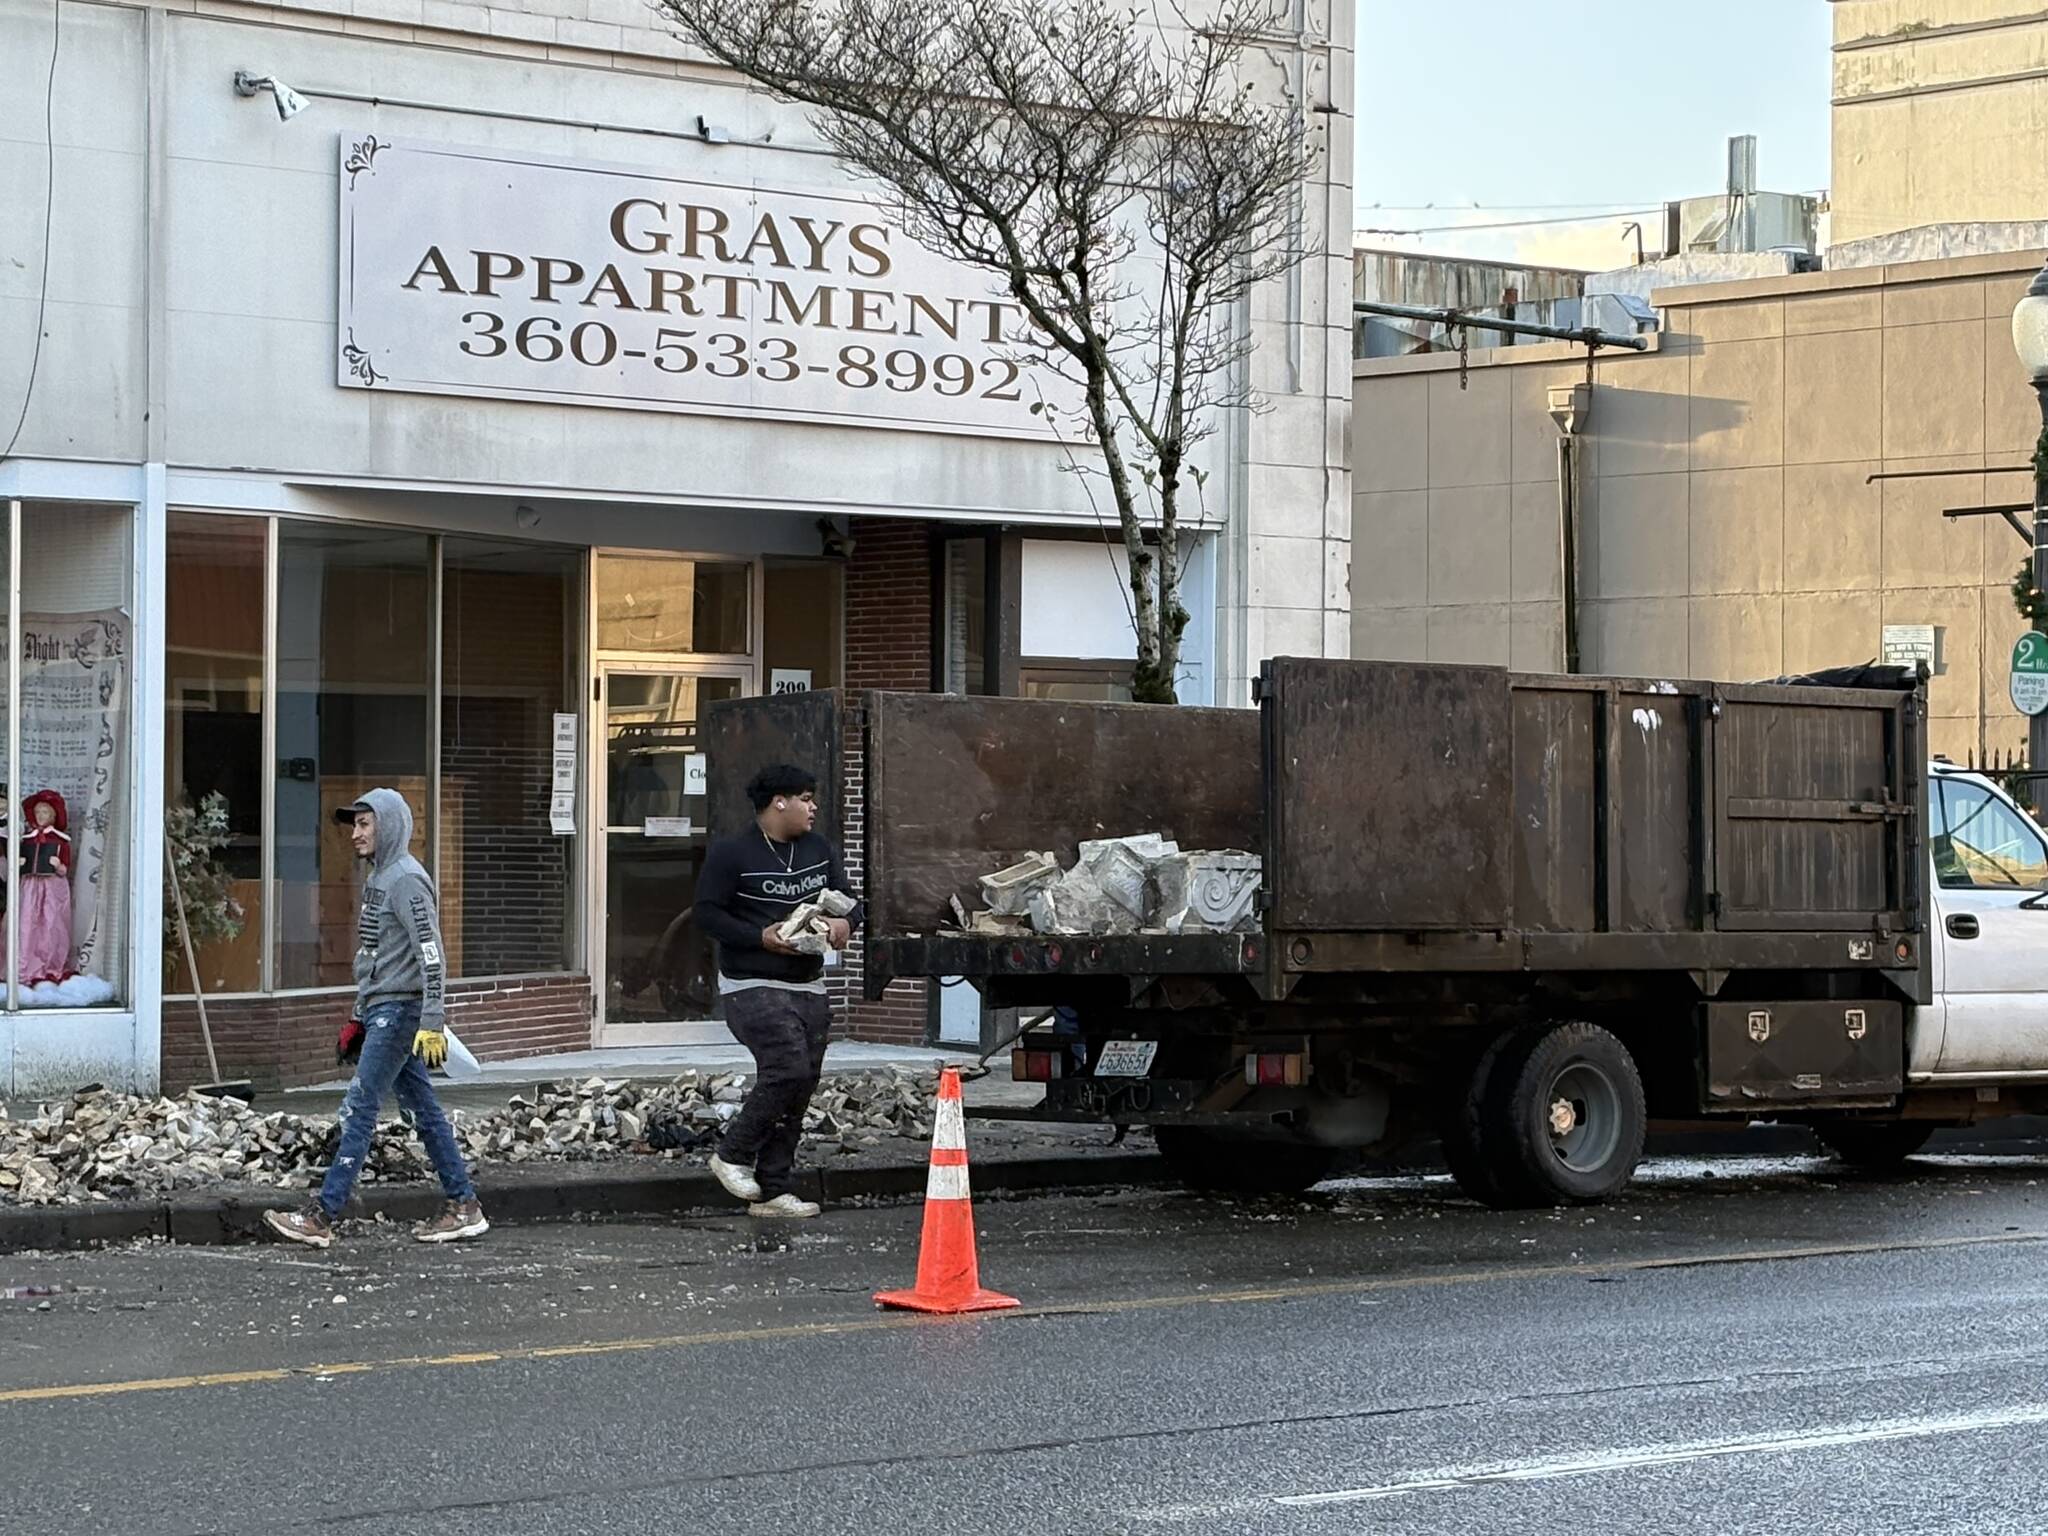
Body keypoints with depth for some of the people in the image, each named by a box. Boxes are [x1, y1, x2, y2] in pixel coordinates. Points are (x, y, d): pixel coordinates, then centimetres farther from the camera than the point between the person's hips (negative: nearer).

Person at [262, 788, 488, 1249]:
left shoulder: (406, 879, -13)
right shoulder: (377, 879, 17)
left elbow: (430, 954, -19)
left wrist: (433, 1023, -24)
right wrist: (357, 1017, 23)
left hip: (399, 1010, -10)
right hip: (379, 1011, 10)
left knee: (359, 1110, -9)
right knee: (423, 1110, 10)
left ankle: (323, 1217, -9)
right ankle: (465, 1206, 12)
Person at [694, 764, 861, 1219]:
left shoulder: (819, 850, 12)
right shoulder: (731, 853, -8)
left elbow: (848, 901, 18)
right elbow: (707, 914, -10)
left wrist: (845, 922, -6)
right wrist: (761, 937, -21)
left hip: (809, 988, 7)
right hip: (753, 987, -7)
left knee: (800, 1088, 4)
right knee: (788, 1070, -22)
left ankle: (773, 1191, 11)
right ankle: (732, 1155, -2)